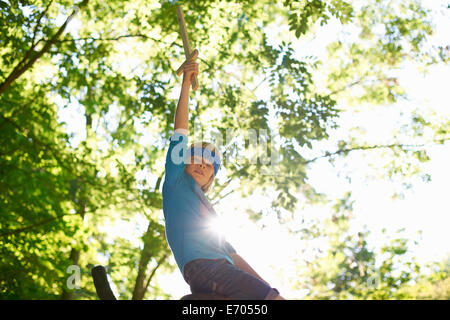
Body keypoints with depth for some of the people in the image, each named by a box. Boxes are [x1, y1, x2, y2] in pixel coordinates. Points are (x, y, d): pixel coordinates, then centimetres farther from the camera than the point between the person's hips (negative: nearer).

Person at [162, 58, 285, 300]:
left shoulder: (205, 207, 34)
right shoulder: (176, 181, 17)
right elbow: (180, 130, 9)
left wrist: (264, 286, 18)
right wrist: (186, 85, 7)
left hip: (222, 270, 8)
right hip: (201, 267, -8)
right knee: (277, 301, -22)